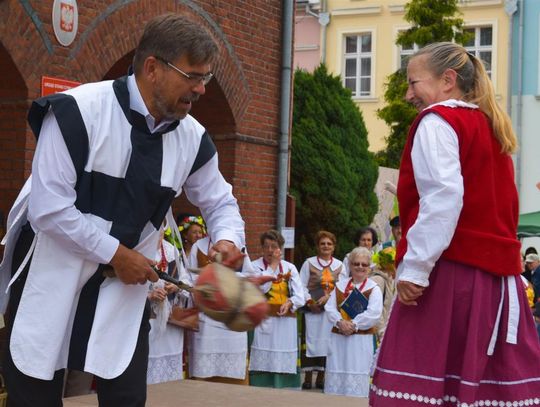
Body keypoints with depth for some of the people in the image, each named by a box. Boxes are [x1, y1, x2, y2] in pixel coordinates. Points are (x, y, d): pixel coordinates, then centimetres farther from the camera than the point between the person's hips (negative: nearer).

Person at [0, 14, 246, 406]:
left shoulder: (192, 139, -3)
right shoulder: (77, 111, -21)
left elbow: (220, 202, 13)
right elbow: (48, 209, -22)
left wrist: (227, 241, -10)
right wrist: (115, 253, -16)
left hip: (126, 285, 4)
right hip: (51, 277, -4)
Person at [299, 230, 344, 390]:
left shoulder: (339, 265, 10)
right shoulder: (309, 263, 6)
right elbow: (302, 285, 2)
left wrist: (328, 297, -11)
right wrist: (309, 301, -10)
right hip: (312, 309, -2)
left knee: (326, 340, 2)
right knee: (310, 339, -3)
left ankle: (321, 377, 10)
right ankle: (308, 377, 2)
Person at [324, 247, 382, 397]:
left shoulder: (373, 288, -1)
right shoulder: (340, 285, 12)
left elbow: (374, 314, -13)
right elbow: (329, 308, 3)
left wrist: (353, 324, -18)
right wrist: (340, 322, -15)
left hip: (361, 339, -4)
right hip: (338, 338, 4)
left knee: (356, 379, -4)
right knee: (335, 377, 7)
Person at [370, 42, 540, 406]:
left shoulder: (437, 121, -4)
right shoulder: (491, 128, 22)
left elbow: (443, 198, -18)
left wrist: (415, 266, -18)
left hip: (450, 270, -9)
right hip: (496, 273, 9)